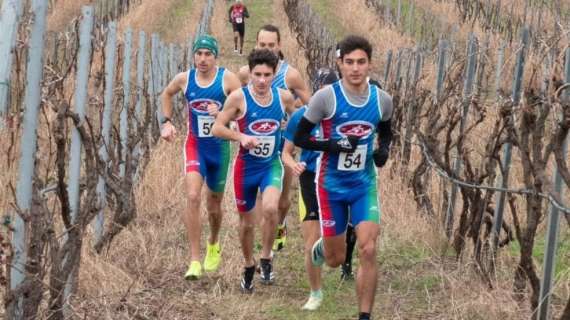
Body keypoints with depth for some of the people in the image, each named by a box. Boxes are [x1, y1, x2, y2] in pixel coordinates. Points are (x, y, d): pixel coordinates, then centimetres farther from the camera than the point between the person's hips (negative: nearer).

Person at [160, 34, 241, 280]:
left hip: (219, 147, 0)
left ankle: (213, 245, 47)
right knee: (192, 197, -20)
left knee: (214, 203, 15)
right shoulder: (184, 79, -4)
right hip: (195, 146, 0)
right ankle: (195, 261, -19)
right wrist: (167, 122, 8)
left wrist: (222, 113, -28)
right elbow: (166, 94, 18)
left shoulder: (228, 79, -11)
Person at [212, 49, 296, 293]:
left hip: (272, 165, 1)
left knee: (270, 208, -26)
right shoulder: (239, 98, -13)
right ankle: (249, 266, 36)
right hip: (246, 166, 0)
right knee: (246, 222, 11)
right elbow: (217, 128, -10)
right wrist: (241, 136, -26)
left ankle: (266, 259, -4)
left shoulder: (283, 97, -5)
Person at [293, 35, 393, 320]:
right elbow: (299, 138, -9)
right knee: (335, 259, 8)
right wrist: (334, 145, -23)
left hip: (365, 185, 2)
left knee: (368, 251, -15)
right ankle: (321, 247, 47)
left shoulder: (382, 100, -3)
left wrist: (383, 149, -4)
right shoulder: (326, 97, -14)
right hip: (332, 185, -2)